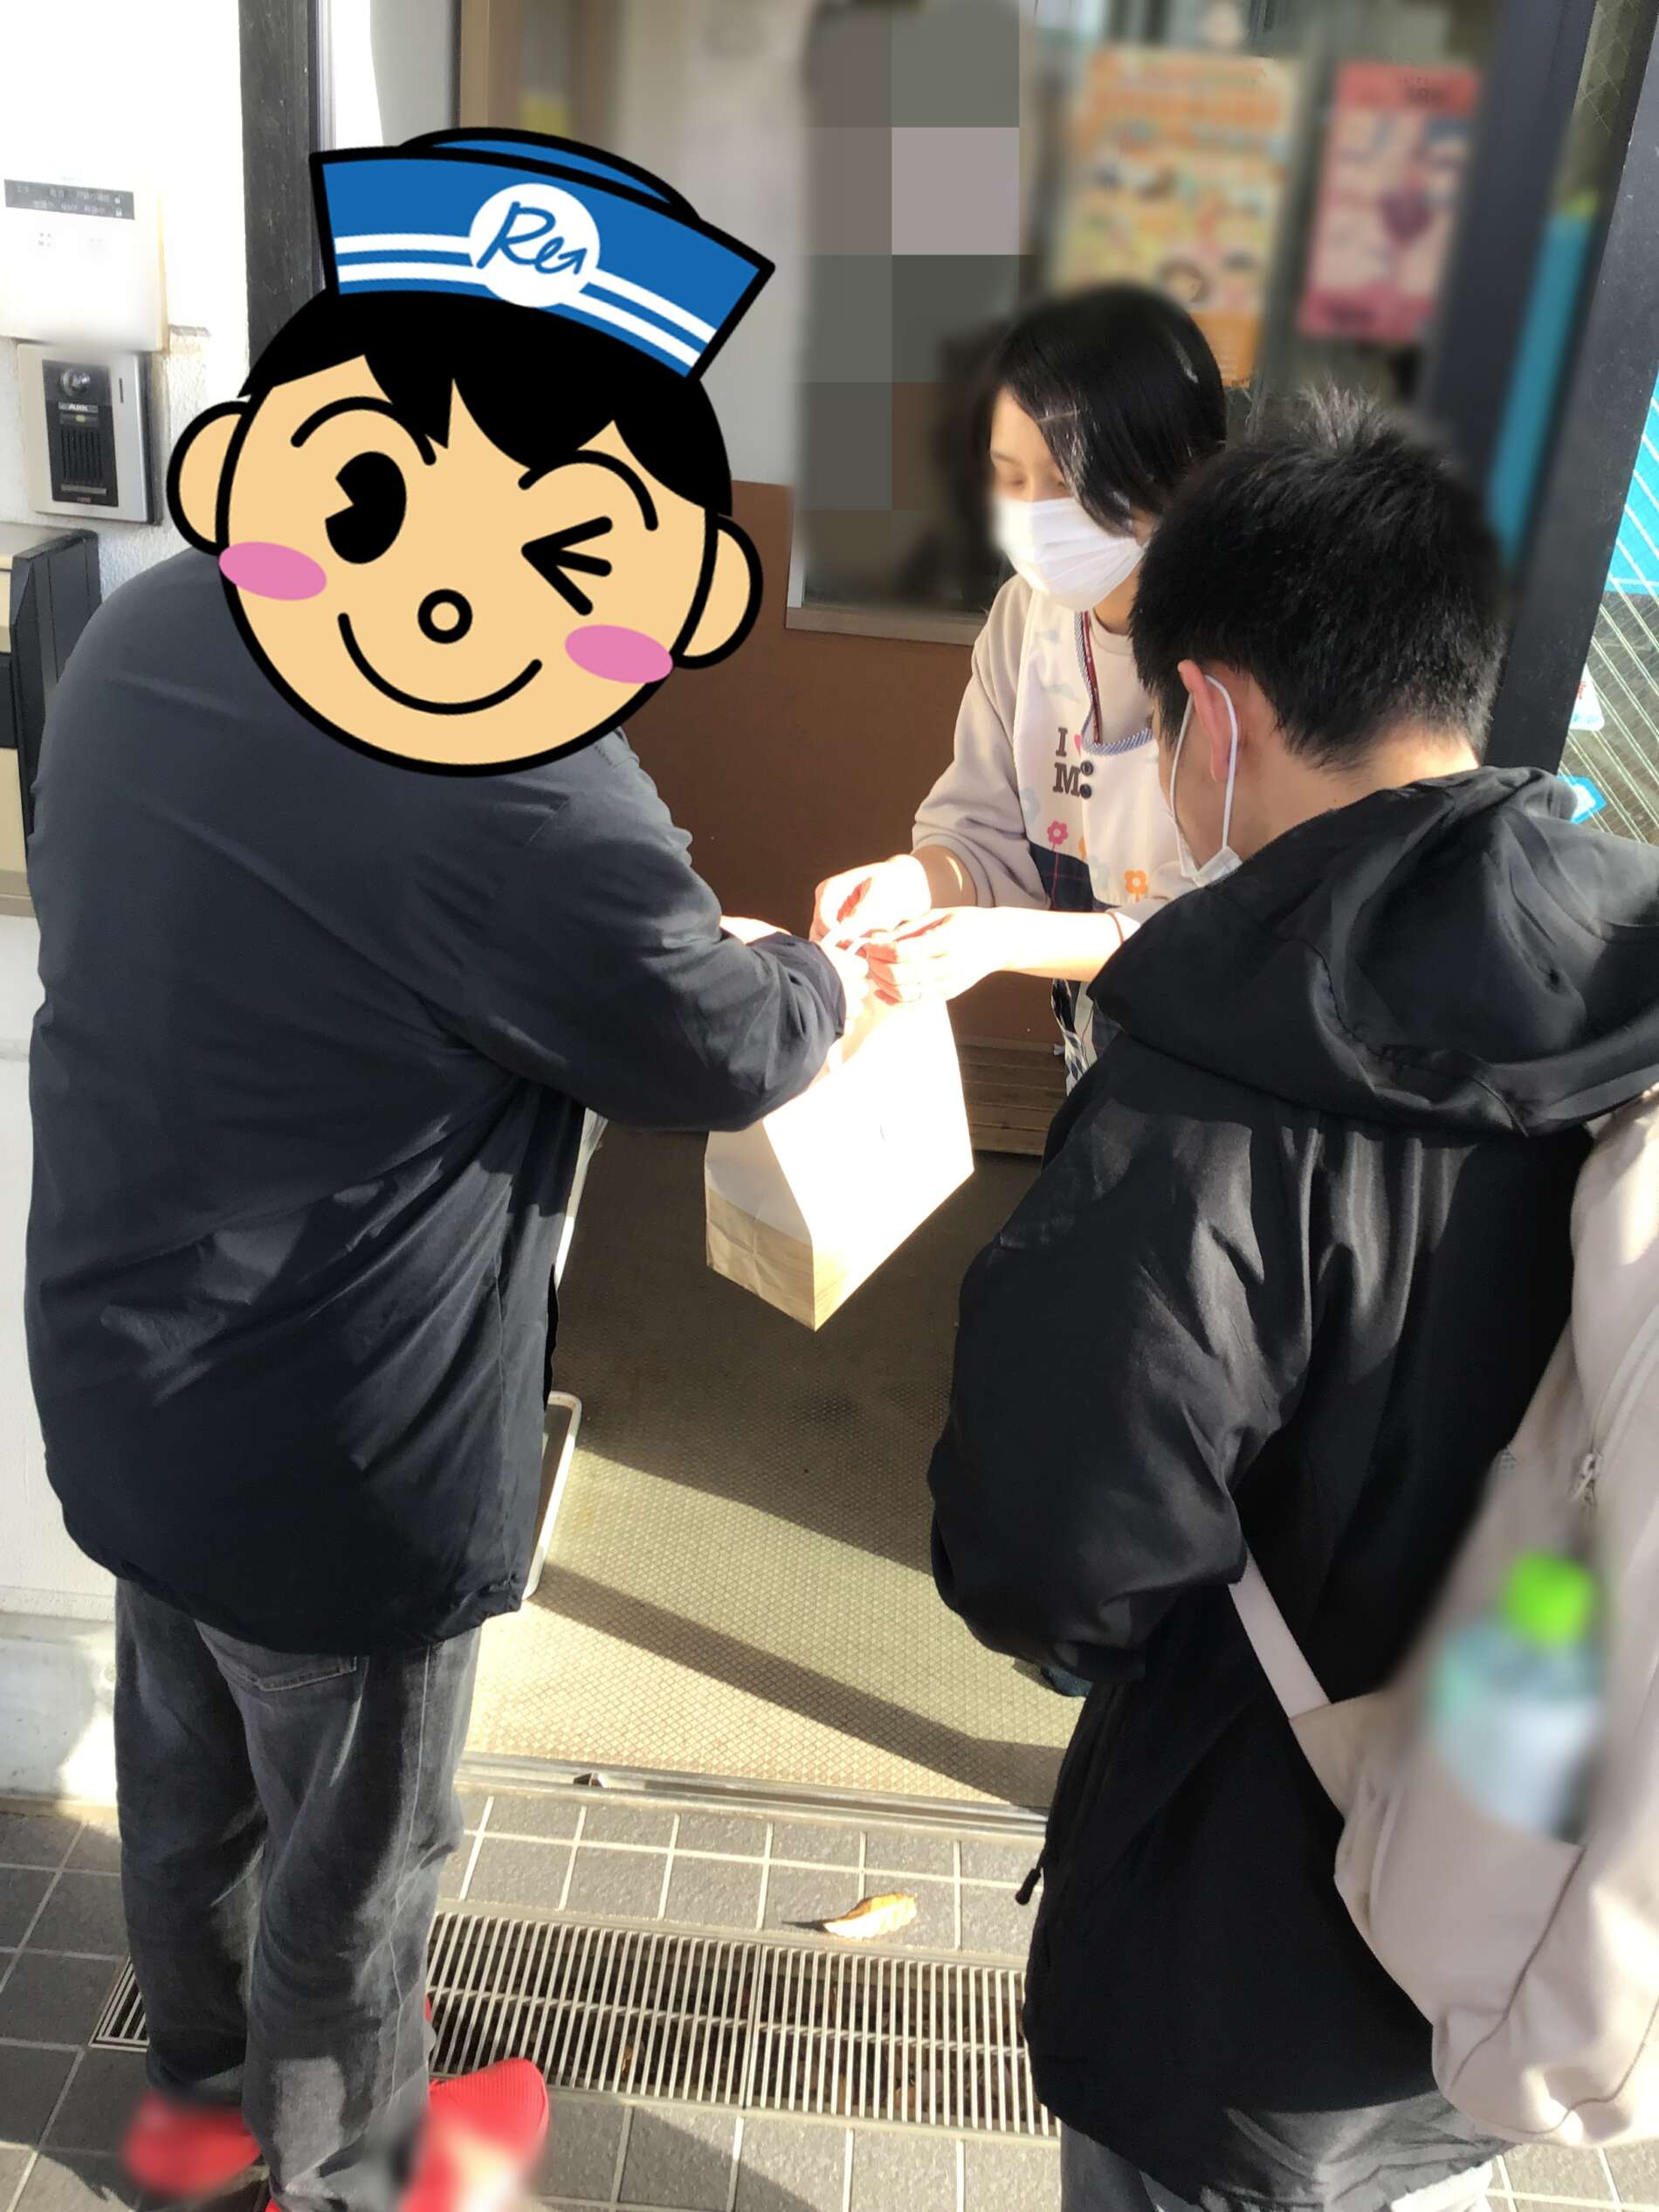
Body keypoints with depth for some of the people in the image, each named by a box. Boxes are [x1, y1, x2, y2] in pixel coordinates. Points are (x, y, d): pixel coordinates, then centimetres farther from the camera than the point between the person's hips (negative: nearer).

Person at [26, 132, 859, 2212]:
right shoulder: (508, 776, -31)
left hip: (121, 1380, 8)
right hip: (336, 1454, -7)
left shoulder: (145, 631, -5)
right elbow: (720, 1054, -15)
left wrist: (674, 924, 11)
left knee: (186, 1771, 29)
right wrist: (832, 968, 7)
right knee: (356, 1846, 20)